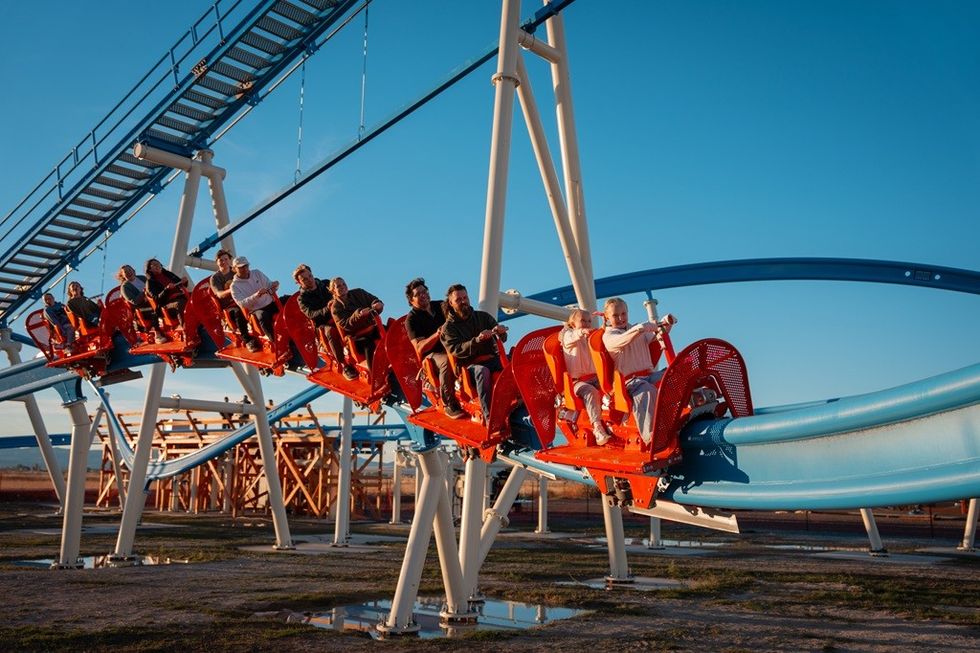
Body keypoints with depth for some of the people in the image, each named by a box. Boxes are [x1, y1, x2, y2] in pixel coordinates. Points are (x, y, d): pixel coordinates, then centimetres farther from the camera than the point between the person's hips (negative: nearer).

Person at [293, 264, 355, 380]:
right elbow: (311, 314, -13)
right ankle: (344, 366, -34)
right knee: (331, 331, -38)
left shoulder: (326, 284, 14)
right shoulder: (302, 298, 4)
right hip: (324, 324, -3)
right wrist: (326, 309, -31)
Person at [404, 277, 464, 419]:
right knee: (447, 361, -39)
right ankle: (449, 405, -28)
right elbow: (419, 348, -13)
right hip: (431, 354, -4)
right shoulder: (412, 319, -2)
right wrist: (437, 334, -28)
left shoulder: (441, 306, 13)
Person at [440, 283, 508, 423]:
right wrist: (477, 340, -25)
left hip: (491, 359, 4)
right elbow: (456, 350, -10)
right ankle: (489, 418, -46)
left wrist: (500, 332, -13)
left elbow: (502, 338, 13)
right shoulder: (448, 327, 6)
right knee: (482, 371, -38)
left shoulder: (483, 316, 16)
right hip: (469, 365, -4)